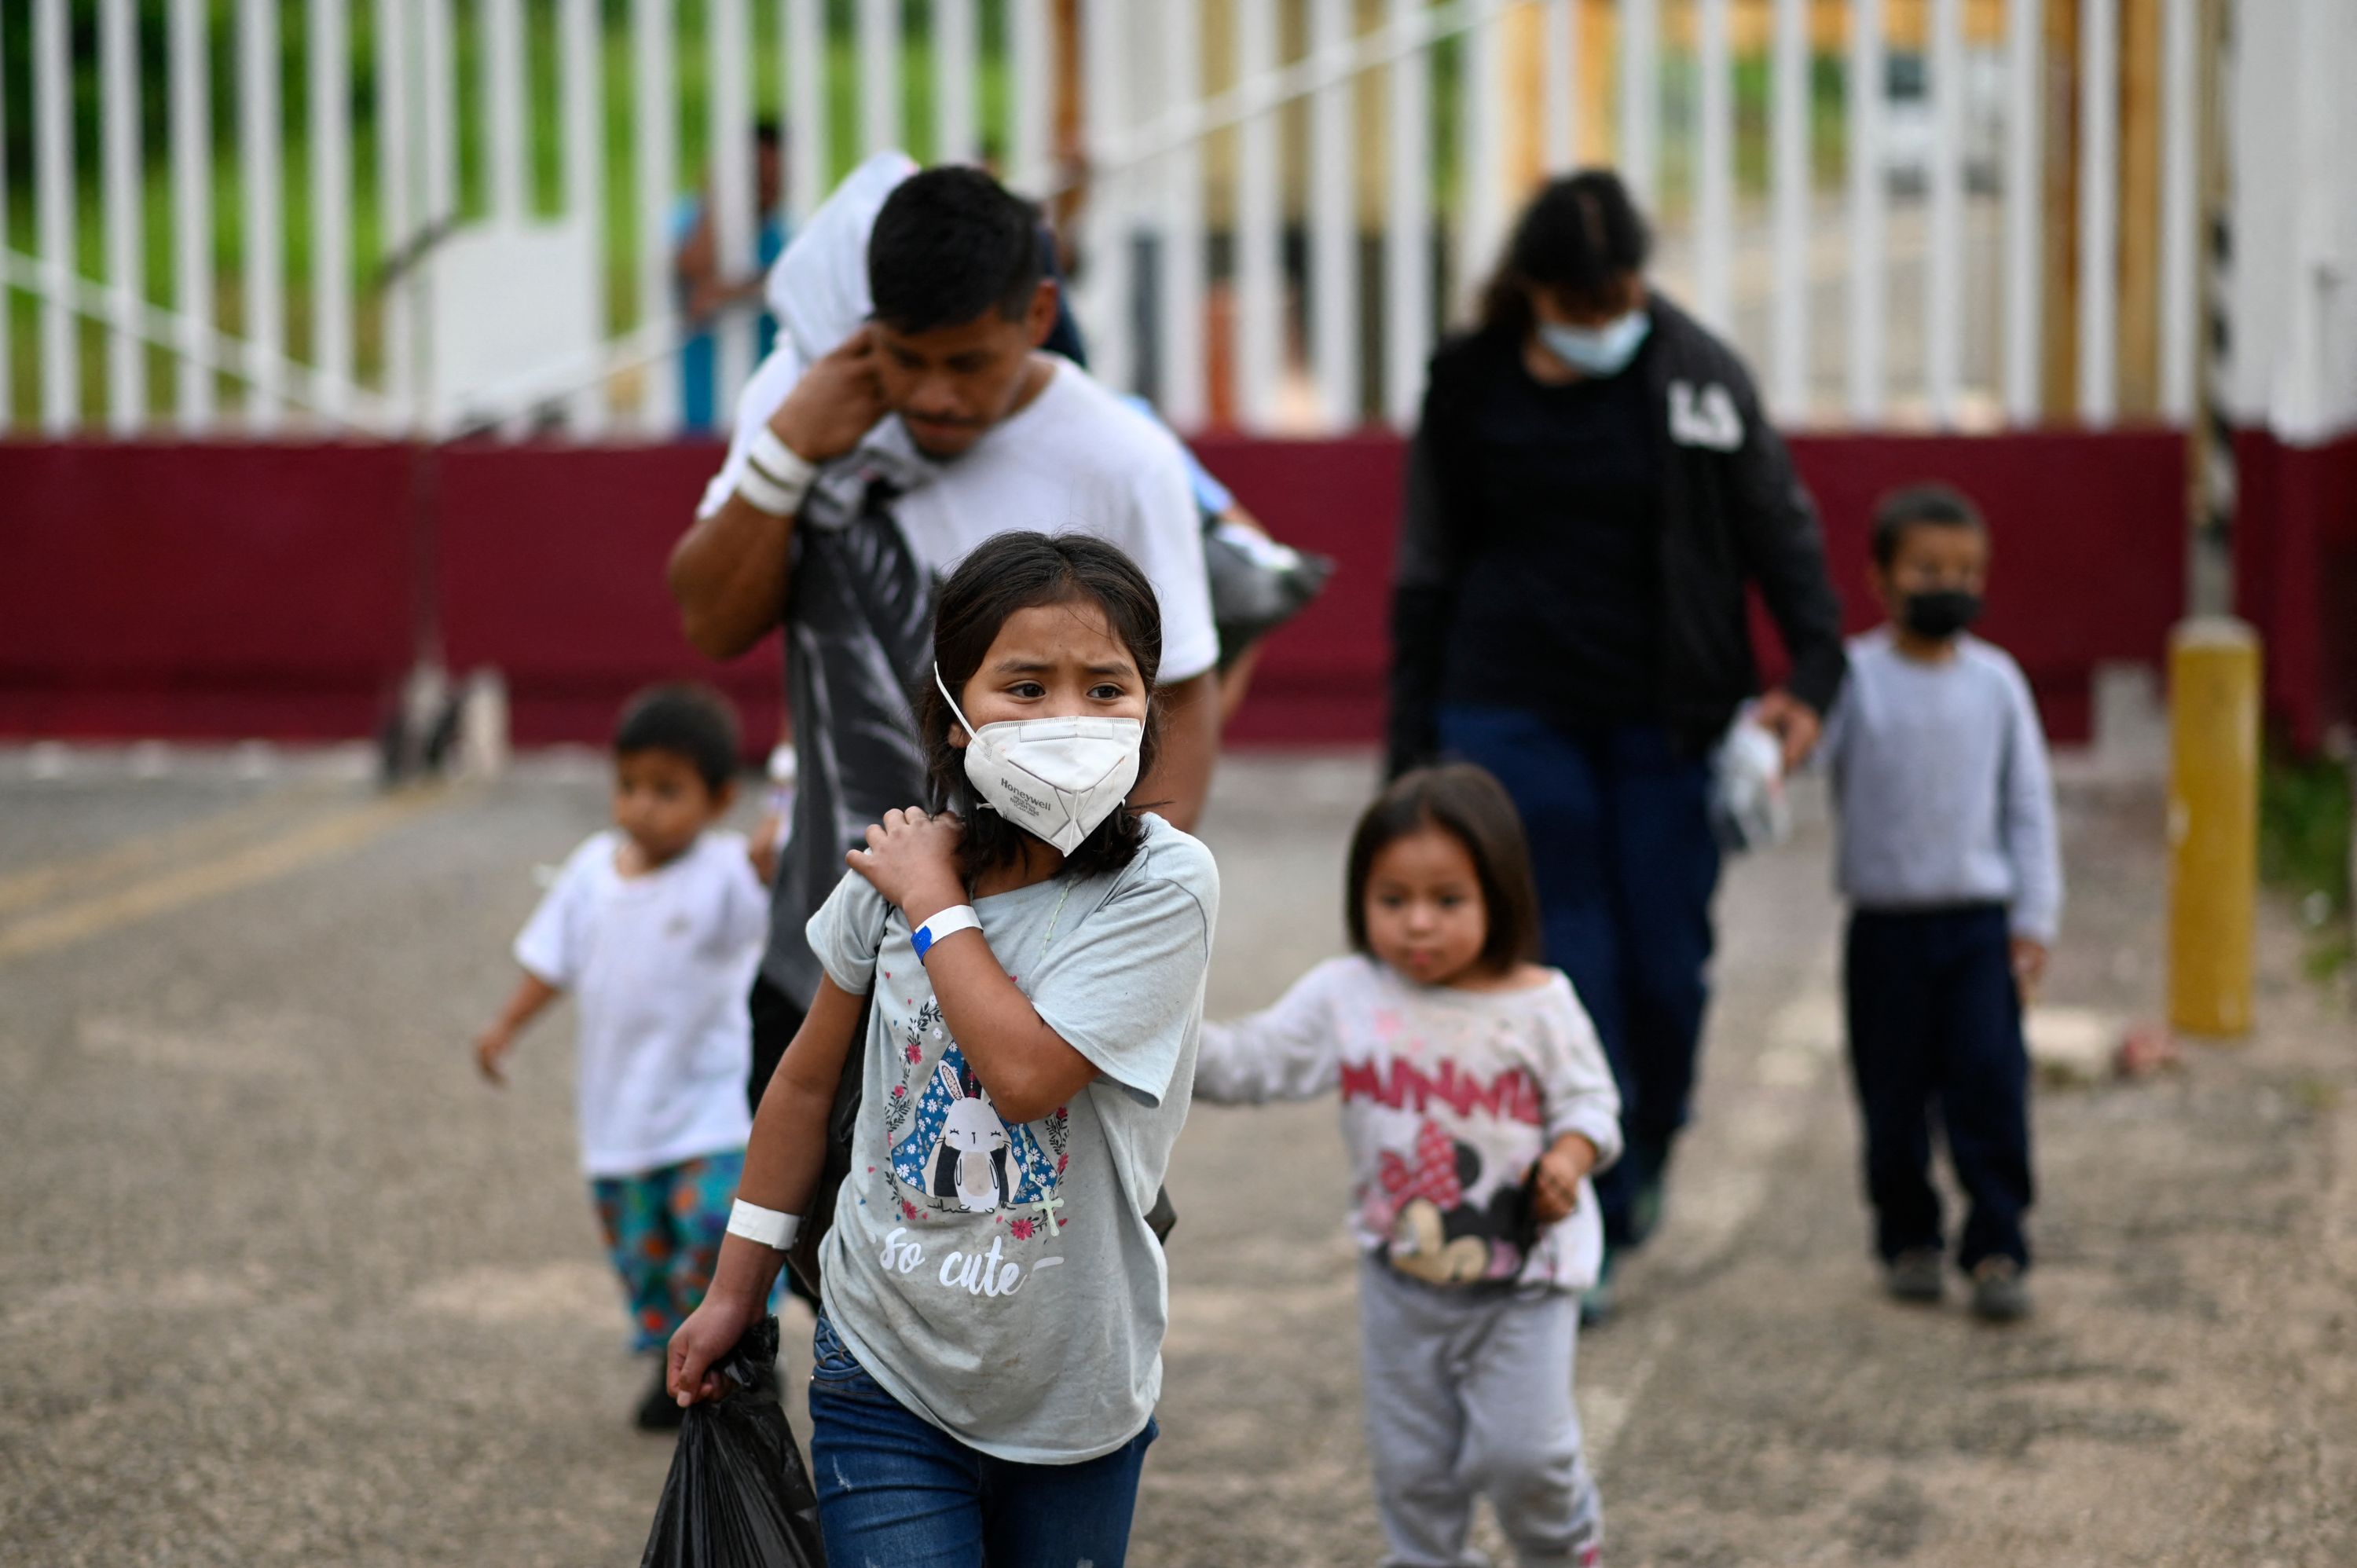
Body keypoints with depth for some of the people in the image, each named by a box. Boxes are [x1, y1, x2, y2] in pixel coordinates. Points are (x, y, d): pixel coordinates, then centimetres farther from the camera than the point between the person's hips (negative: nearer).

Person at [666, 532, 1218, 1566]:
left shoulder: (1164, 887, -15)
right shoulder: (897, 866, -5)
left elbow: (1024, 1072, -27)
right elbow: (808, 1081, 9)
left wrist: (936, 903, -15)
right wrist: (735, 1293, 14)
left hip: (1073, 1400, -1)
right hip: (885, 1376, 1)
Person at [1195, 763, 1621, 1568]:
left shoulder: (1538, 1005, -10)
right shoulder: (1344, 998, -8)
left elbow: (1588, 1100, -2)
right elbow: (1249, 1064, -10)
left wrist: (1569, 1158, -23)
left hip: (1524, 1272, -2)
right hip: (1402, 1277, 2)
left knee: (1522, 1450, -3)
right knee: (1410, 1460, 11)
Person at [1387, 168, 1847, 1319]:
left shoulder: (1695, 373, -3)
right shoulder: (1471, 385, 0)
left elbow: (1780, 530, 1)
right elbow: (1429, 576, 7)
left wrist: (1813, 671, -13)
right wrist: (1412, 745, 7)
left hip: (1665, 717, 0)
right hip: (1513, 715, 0)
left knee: (1669, 967, 2)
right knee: (1559, 976, -5)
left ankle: (1646, 1153, 32)